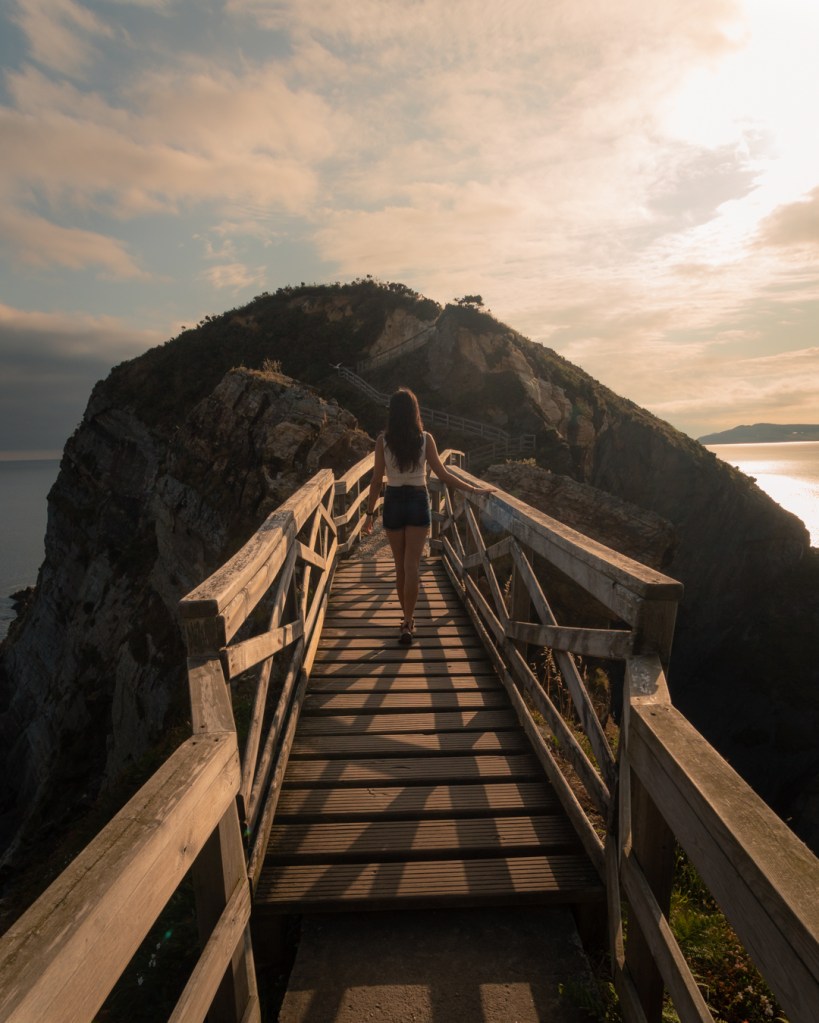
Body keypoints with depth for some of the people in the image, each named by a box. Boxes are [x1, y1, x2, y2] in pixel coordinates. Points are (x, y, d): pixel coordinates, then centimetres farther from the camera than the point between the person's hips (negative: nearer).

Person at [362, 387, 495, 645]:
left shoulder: (383, 440, -7)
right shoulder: (425, 439, -7)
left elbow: (376, 481, -5)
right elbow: (443, 474, -5)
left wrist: (369, 513, 4)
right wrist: (476, 490, 2)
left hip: (393, 503, 0)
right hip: (418, 503, 0)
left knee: (400, 565, 14)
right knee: (412, 566, 2)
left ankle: (407, 616, 27)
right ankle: (408, 623, -2)